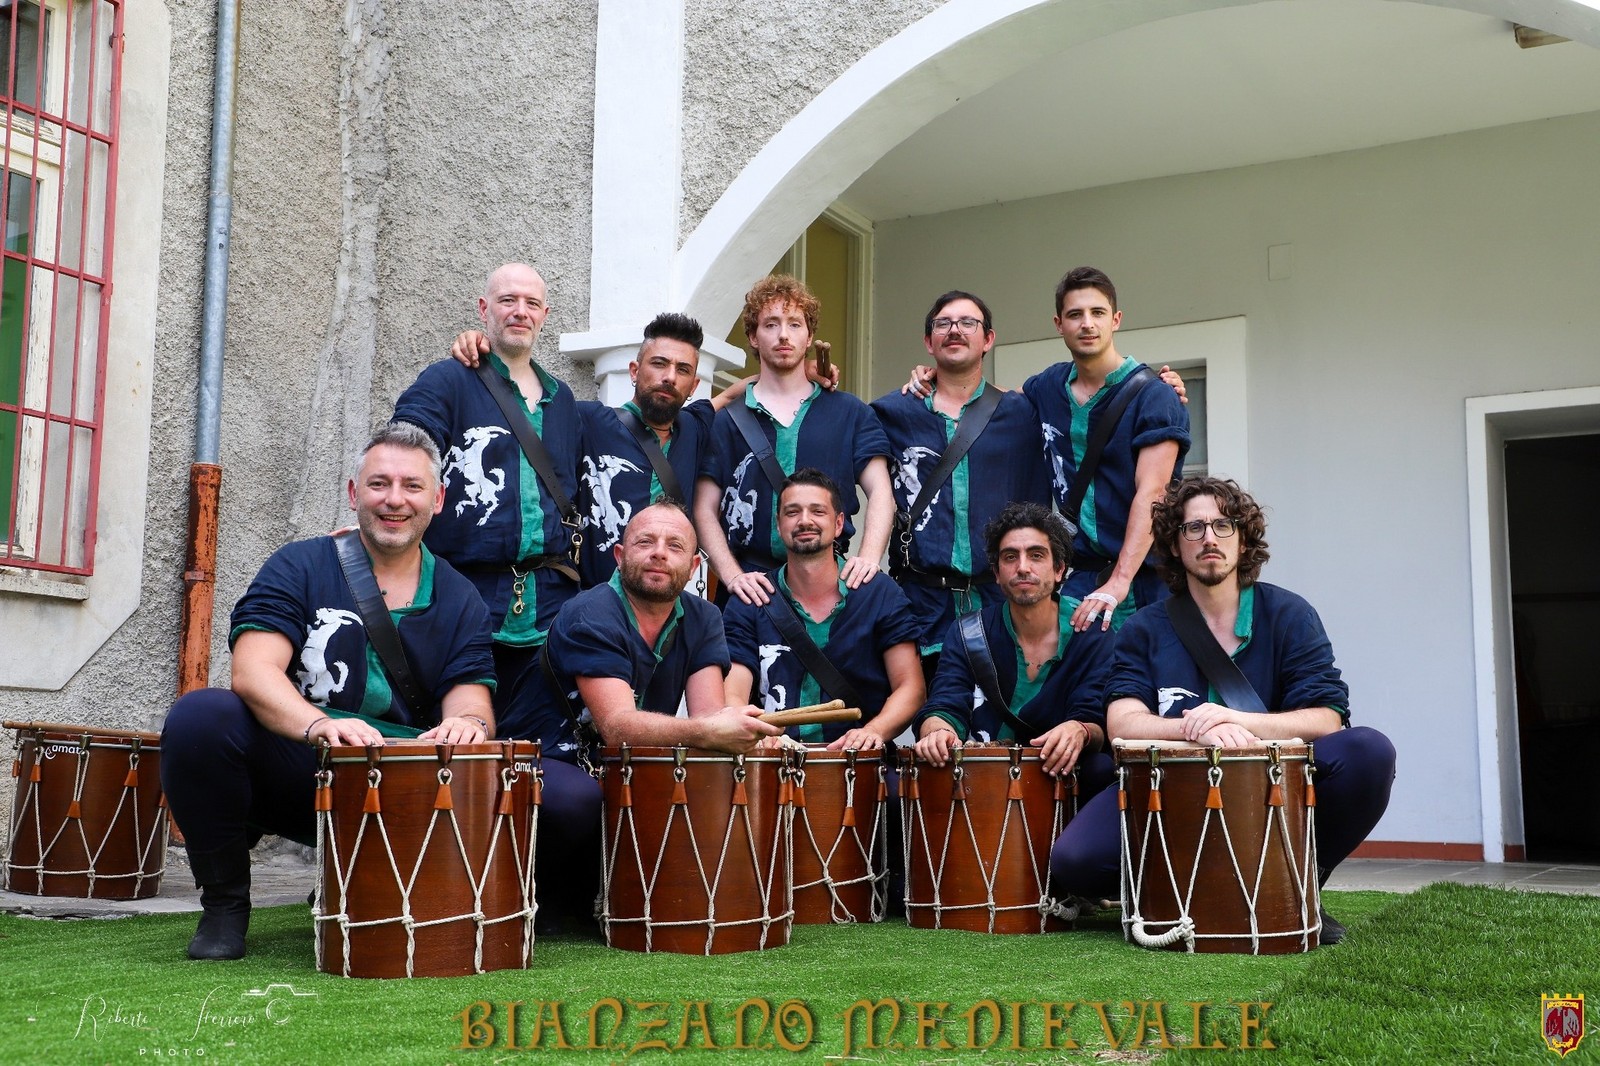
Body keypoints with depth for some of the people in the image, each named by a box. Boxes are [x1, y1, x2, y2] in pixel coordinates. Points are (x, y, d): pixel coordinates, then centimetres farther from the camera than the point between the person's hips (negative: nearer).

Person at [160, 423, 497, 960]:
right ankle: (224, 904, -4)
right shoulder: (300, 567, 3)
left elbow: (471, 700, -1)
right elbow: (253, 671, -13)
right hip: (291, 770, -1)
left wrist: (468, 723, -28)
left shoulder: (460, 602, 11)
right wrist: (319, 725, -34)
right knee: (200, 716, -28)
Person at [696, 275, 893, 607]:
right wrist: (732, 575, -11)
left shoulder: (850, 413, 12)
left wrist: (868, 557, -13)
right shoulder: (725, 420, 8)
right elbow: (705, 509, 3)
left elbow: (880, 491, 5)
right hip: (752, 585, -1)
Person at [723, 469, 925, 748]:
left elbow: (909, 687, 4)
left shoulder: (882, 596, 6)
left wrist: (874, 731, -16)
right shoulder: (748, 605, 7)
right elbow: (732, 696, 0)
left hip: (862, 760, 1)